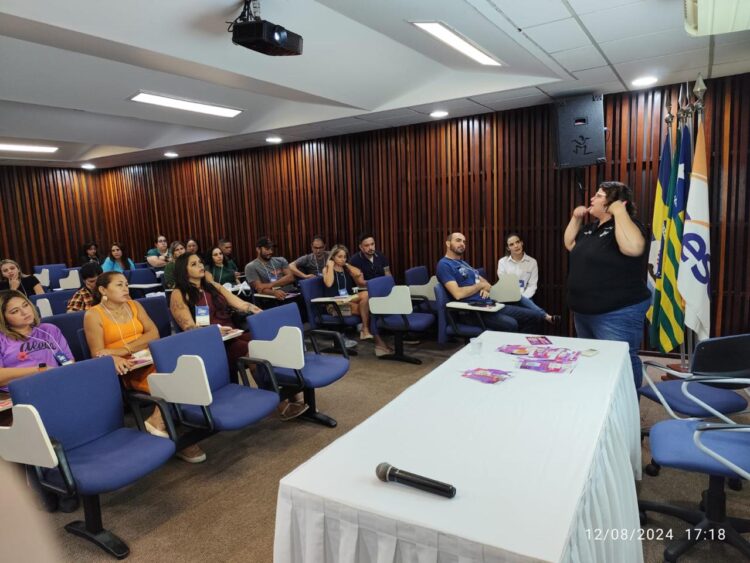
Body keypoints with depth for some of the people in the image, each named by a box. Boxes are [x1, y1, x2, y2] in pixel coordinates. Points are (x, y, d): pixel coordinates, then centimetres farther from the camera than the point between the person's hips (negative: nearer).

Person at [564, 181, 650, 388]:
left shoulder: (626, 224, -16)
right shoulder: (591, 227, 10)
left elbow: (633, 248, -37)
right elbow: (569, 244, 19)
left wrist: (619, 212, -29)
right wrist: (576, 218, 7)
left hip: (618, 313, -9)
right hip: (584, 311, 10)